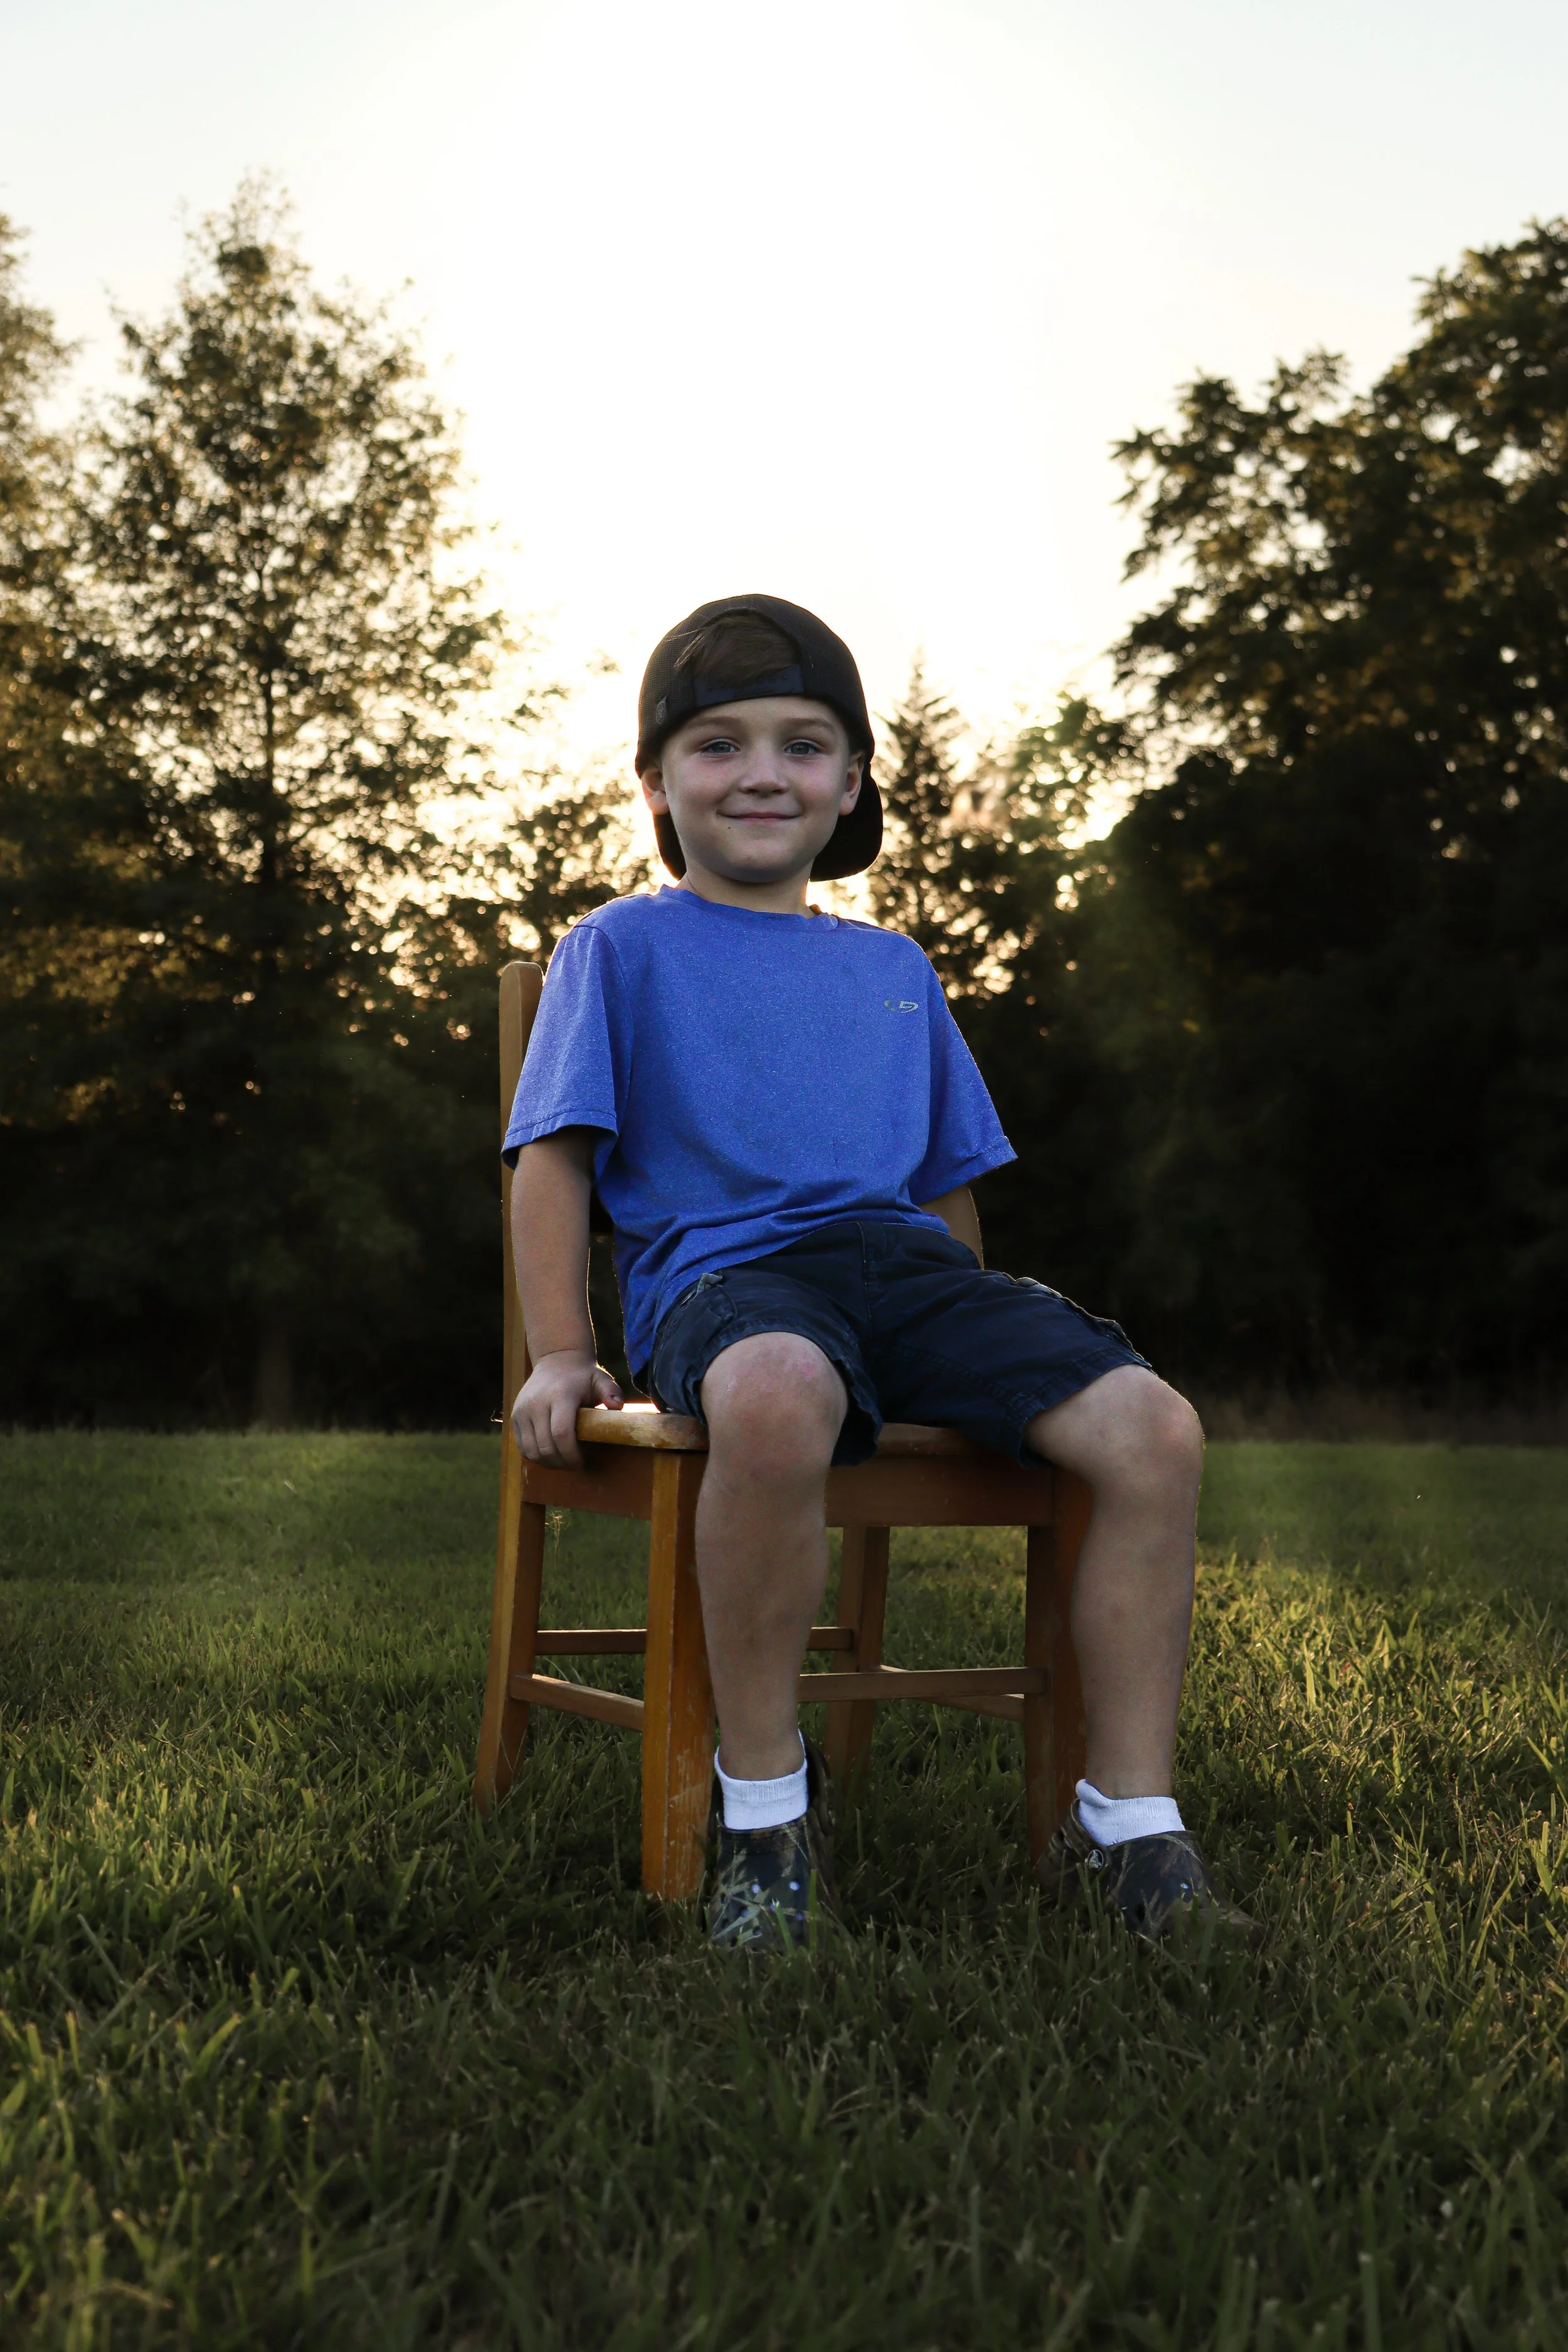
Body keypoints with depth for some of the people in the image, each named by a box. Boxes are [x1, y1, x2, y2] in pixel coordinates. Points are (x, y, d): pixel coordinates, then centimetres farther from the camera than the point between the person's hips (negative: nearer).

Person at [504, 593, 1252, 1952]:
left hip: (900, 1260, 5)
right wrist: (562, 1355, -7)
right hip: (721, 1268, -5)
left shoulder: (893, 970, 25)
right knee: (777, 1400, -43)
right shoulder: (622, 949, 11)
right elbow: (554, 1161, 4)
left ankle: (1128, 1832, -10)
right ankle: (766, 1805, -23)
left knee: (1153, 1428, -19)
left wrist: (983, 1361, 22)